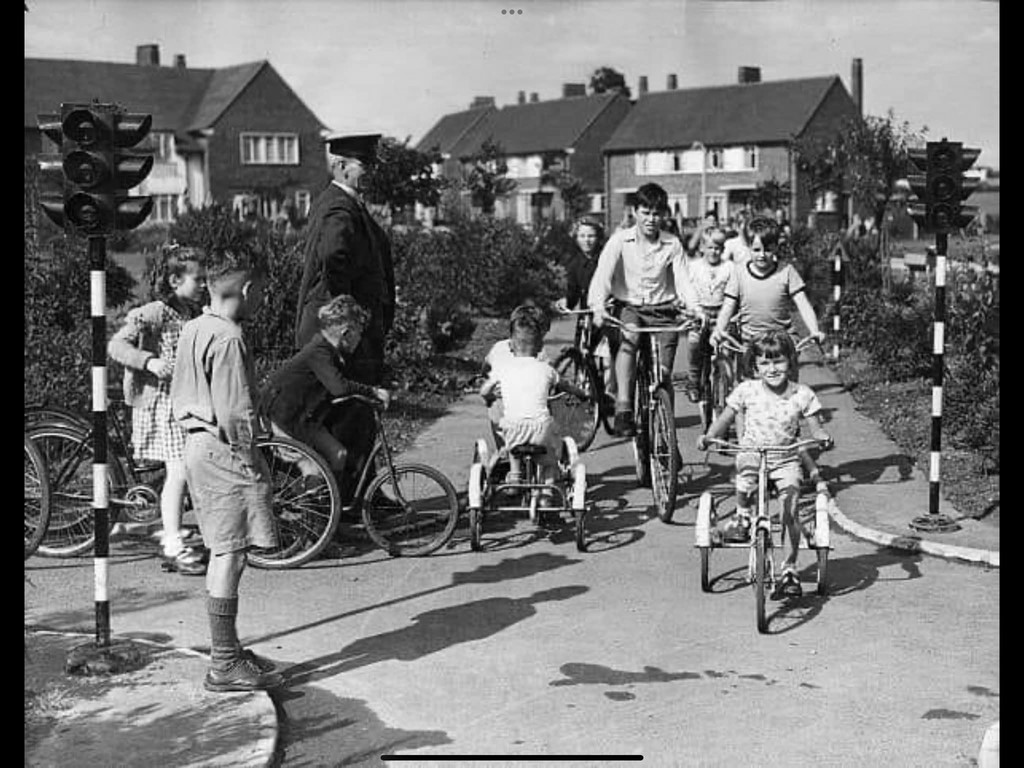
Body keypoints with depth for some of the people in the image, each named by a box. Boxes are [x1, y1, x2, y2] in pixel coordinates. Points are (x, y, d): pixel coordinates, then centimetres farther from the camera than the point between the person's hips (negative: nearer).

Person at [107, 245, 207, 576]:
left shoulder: (193, 314, 12)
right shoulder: (156, 312, -13)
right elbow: (116, 345, -20)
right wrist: (150, 361, -32)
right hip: (162, 400, -8)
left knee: (179, 472, 12)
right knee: (179, 470, -11)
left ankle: (171, 540, 23)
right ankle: (174, 547, -4)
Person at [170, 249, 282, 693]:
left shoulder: (192, 330, 13)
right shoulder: (228, 338, -17)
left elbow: (178, 397, 19)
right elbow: (233, 413, -20)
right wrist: (249, 461, -12)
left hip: (197, 444, 10)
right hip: (224, 453, -10)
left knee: (222, 554, 16)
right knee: (229, 555, -6)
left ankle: (226, 650, 25)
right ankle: (225, 666, -1)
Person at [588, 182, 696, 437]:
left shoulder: (672, 244, -1)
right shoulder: (620, 240, -5)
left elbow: (683, 280, -7)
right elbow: (602, 274, -17)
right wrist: (598, 306, -35)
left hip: (663, 311, 2)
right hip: (630, 307, -2)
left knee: (663, 372, -6)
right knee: (628, 339, -34)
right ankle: (623, 409, -40)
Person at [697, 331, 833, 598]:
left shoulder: (802, 394, -4)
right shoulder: (746, 390, -4)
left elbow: (815, 428, 0)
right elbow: (725, 419, 1)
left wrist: (823, 437, -23)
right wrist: (708, 436, -17)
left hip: (786, 459, 0)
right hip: (751, 453, 0)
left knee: (790, 509, -17)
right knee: (747, 475, -36)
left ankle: (790, 569, -5)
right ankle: (742, 516, -5)